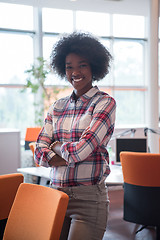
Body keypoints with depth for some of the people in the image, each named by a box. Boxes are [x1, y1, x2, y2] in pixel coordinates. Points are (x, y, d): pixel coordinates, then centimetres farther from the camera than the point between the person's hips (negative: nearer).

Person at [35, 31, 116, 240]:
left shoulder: (105, 103, -5)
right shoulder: (57, 106, 11)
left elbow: (82, 149, -16)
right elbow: (40, 151, 4)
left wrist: (57, 147, 1)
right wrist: (69, 158, -10)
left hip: (88, 198, -5)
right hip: (55, 194, 5)